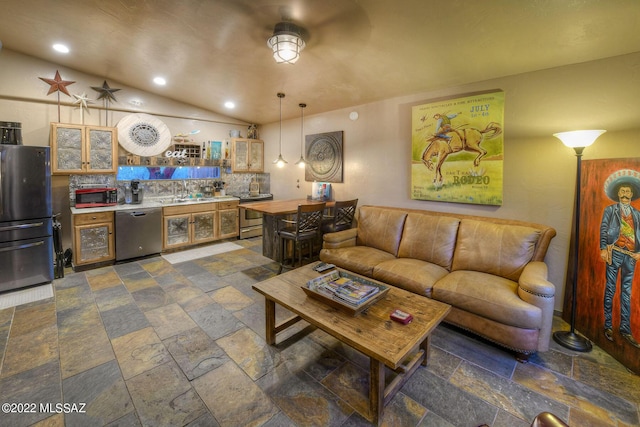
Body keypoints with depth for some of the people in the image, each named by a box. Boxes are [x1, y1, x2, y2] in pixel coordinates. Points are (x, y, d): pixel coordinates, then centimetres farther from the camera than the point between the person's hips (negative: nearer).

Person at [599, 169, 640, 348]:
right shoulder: (610, 210, 7)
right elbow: (603, 230, 0)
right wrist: (603, 249, -11)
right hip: (615, 253, -3)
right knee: (610, 290, 1)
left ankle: (625, 329, 12)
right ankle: (608, 326, 7)